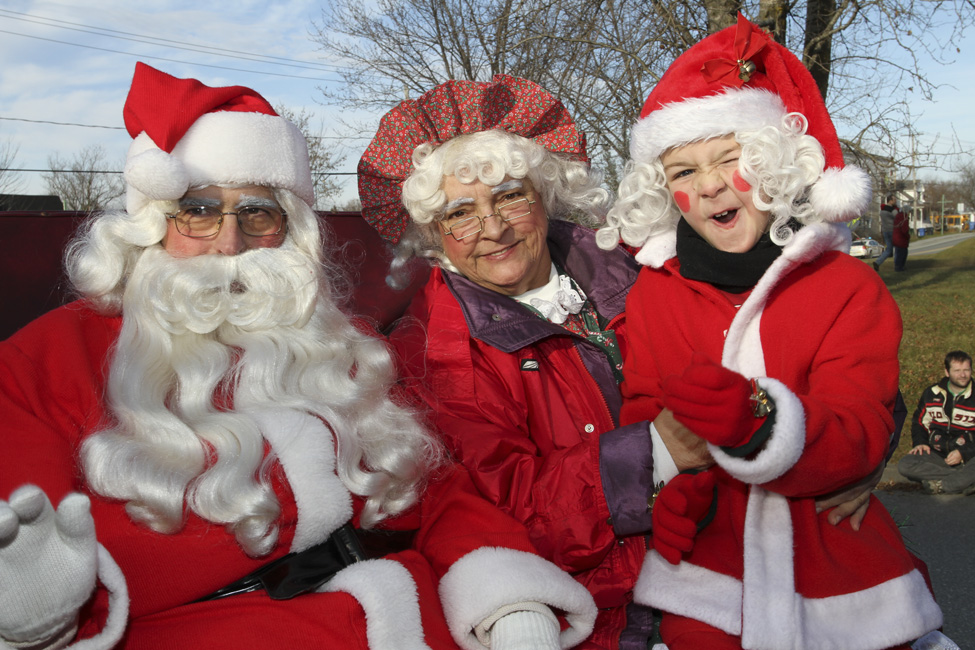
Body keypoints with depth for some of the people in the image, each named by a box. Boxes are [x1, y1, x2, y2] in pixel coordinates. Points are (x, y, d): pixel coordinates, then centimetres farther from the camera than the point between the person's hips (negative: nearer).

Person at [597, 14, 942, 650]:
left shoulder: (850, 287, -4)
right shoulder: (653, 293, 0)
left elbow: (862, 433, -16)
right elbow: (644, 411, -2)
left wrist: (760, 422, -37)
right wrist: (673, 483, -24)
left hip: (841, 569, 1)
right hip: (706, 571, 0)